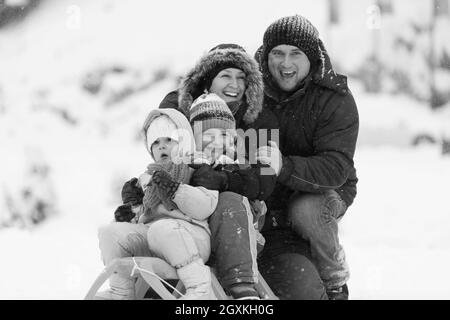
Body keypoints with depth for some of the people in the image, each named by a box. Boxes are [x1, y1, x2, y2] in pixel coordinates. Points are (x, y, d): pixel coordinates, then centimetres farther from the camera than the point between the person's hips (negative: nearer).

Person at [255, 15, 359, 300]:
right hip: (264, 191, 4)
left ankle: (335, 284, -10)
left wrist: (285, 166, -48)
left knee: (306, 210, -37)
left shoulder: (335, 99, -17)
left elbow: (336, 168, -29)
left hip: (325, 192, -4)